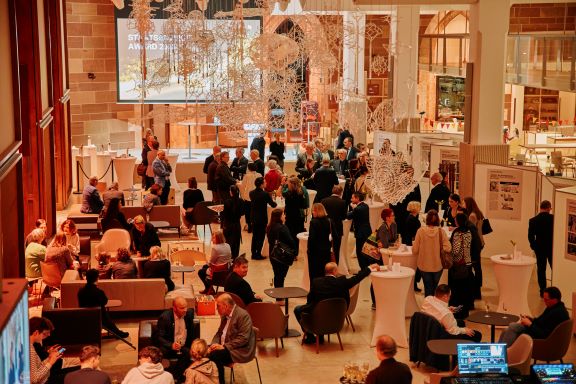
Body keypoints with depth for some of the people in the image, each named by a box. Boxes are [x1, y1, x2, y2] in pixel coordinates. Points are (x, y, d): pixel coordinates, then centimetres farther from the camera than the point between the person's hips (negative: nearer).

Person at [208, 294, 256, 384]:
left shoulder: (243, 315, -17)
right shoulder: (225, 315, 11)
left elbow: (243, 339, -22)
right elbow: (219, 333, 17)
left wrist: (224, 346, -24)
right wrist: (214, 345, -4)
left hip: (240, 350, -9)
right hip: (223, 347, 9)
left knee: (214, 355, -28)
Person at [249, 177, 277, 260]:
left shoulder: (251, 193, -3)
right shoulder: (265, 194, -19)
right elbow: (273, 205, -11)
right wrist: (275, 202, 13)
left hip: (253, 218, 6)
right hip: (262, 218, -6)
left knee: (255, 235, 16)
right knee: (261, 236, 4)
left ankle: (253, 253, 19)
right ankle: (258, 254, 6)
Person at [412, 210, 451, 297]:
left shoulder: (421, 231, -14)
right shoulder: (441, 232, -13)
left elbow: (415, 250, -11)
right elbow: (448, 248, -18)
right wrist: (438, 248, 2)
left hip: (424, 265, -1)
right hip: (438, 266, 1)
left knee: (428, 288, 14)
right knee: (435, 287, 23)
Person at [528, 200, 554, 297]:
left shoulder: (533, 220, -7)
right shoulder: (553, 218, -11)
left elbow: (530, 236, -5)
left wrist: (534, 246, 10)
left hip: (539, 248, 1)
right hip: (552, 247, -1)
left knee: (541, 269, 8)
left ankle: (543, 291, 9)